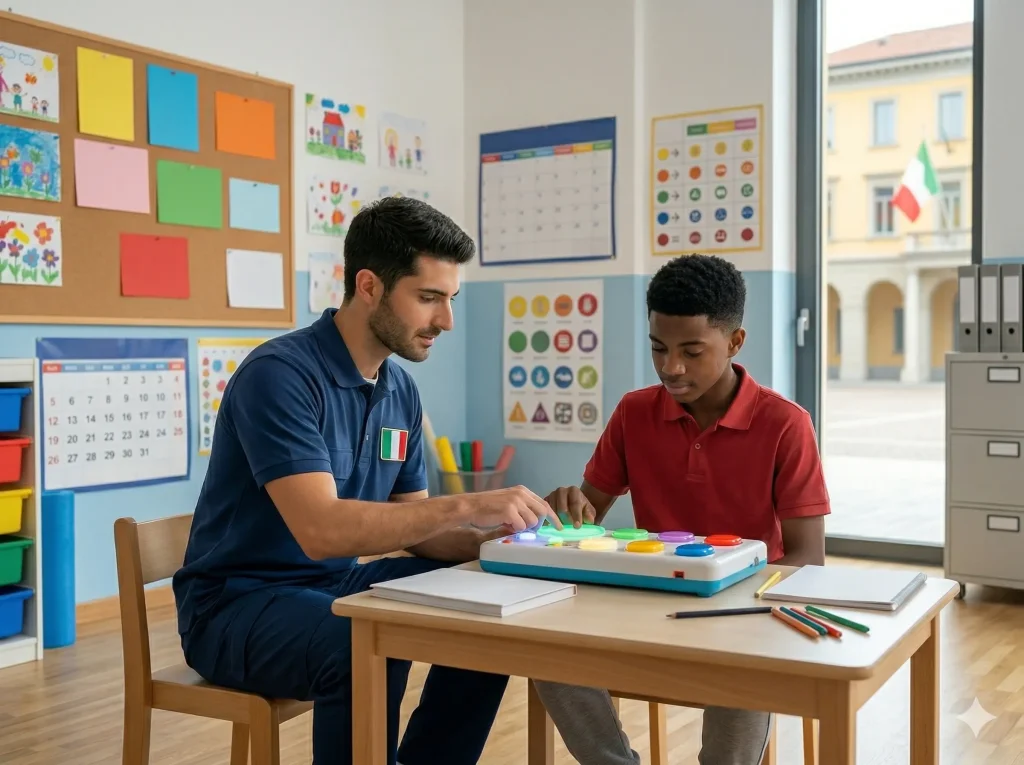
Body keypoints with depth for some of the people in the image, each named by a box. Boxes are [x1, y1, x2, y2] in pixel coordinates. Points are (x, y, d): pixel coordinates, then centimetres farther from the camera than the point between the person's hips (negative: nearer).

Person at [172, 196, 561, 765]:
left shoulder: (401, 391, 3)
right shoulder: (279, 375, -22)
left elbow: (413, 527, 7)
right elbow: (321, 530, -33)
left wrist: (494, 538, -12)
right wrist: (466, 505, -33)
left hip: (337, 584, 8)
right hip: (239, 602, -8)